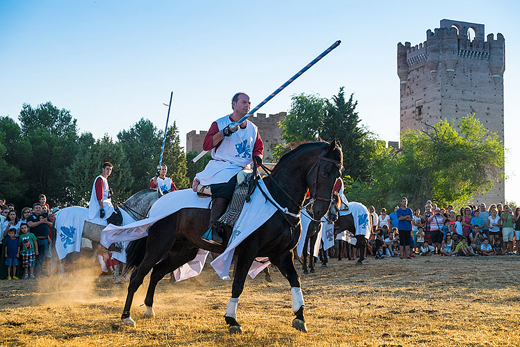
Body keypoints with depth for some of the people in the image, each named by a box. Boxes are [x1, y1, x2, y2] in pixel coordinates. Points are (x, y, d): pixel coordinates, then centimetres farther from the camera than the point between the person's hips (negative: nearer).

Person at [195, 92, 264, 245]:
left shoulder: (253, 128, 20)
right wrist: (224, 132, -16)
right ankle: (213, 228, -45)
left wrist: (257, 156, 2)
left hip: (244, 170, 7)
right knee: (225, 186, -36)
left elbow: (258, 148, 26)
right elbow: (207, 145, -3)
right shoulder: (220, 123, 7)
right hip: (223, 167, -6)